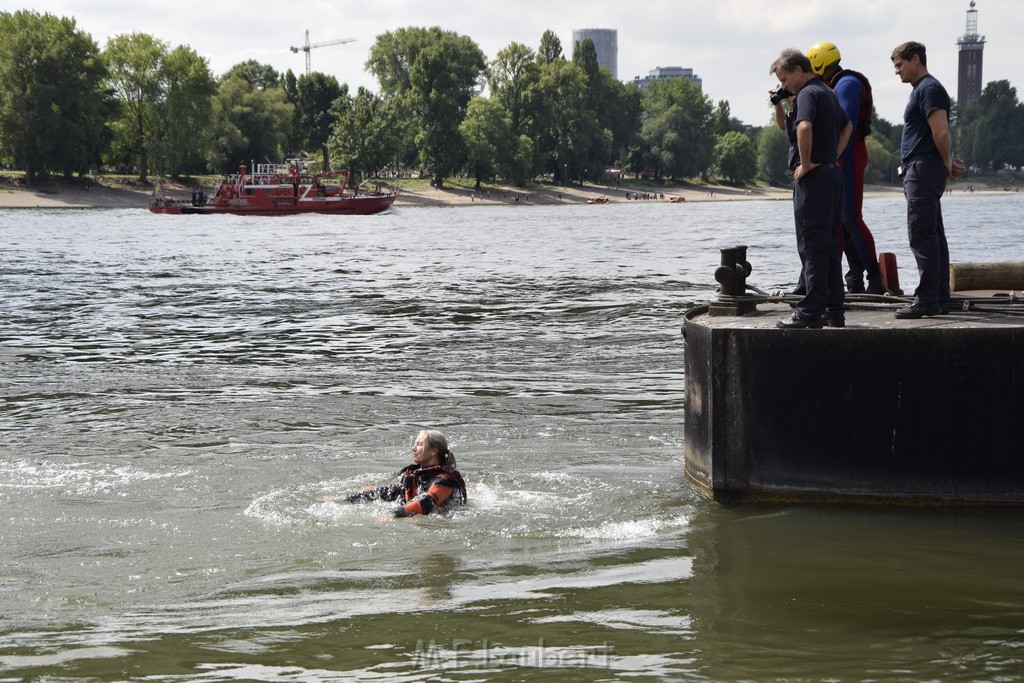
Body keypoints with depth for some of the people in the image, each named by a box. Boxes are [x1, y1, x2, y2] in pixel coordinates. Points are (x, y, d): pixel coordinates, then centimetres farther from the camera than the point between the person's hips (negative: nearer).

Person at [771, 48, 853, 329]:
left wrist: (806, 164, -20)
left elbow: (804, 128, -31)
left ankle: (810, 312, -8)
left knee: (812, 247, -8)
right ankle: (833, 310, 13)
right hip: (833, 174, 10)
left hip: (813, 177, -10)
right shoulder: (828, 93, 18)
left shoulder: (808, 93, -12)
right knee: (829, 247, 11)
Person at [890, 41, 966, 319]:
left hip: (923, 170, -11)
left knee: (922, 236, -12)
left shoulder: (929, 89, -13)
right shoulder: (921, 89, 21)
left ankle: (927, 300, -13)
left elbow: (941, 133, -21)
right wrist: (949, 163, 13)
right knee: (933, 236, 10)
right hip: (919, 170, 11)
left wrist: (947, 164, -8)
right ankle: (940, 298, 13)